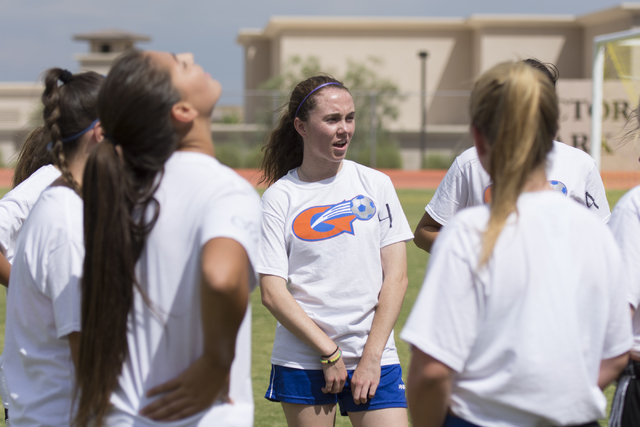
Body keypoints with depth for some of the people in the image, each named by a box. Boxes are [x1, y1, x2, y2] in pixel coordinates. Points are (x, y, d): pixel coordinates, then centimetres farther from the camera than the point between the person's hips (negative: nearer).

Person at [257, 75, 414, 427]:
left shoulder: (376, 184, 5)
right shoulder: (279, 197, 0)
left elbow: (396, 278, 2)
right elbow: (272, 292, -5)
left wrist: (371, 356, -6)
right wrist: (329, 353, -10)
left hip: (374, 358, 1)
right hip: (302, 359, -1)